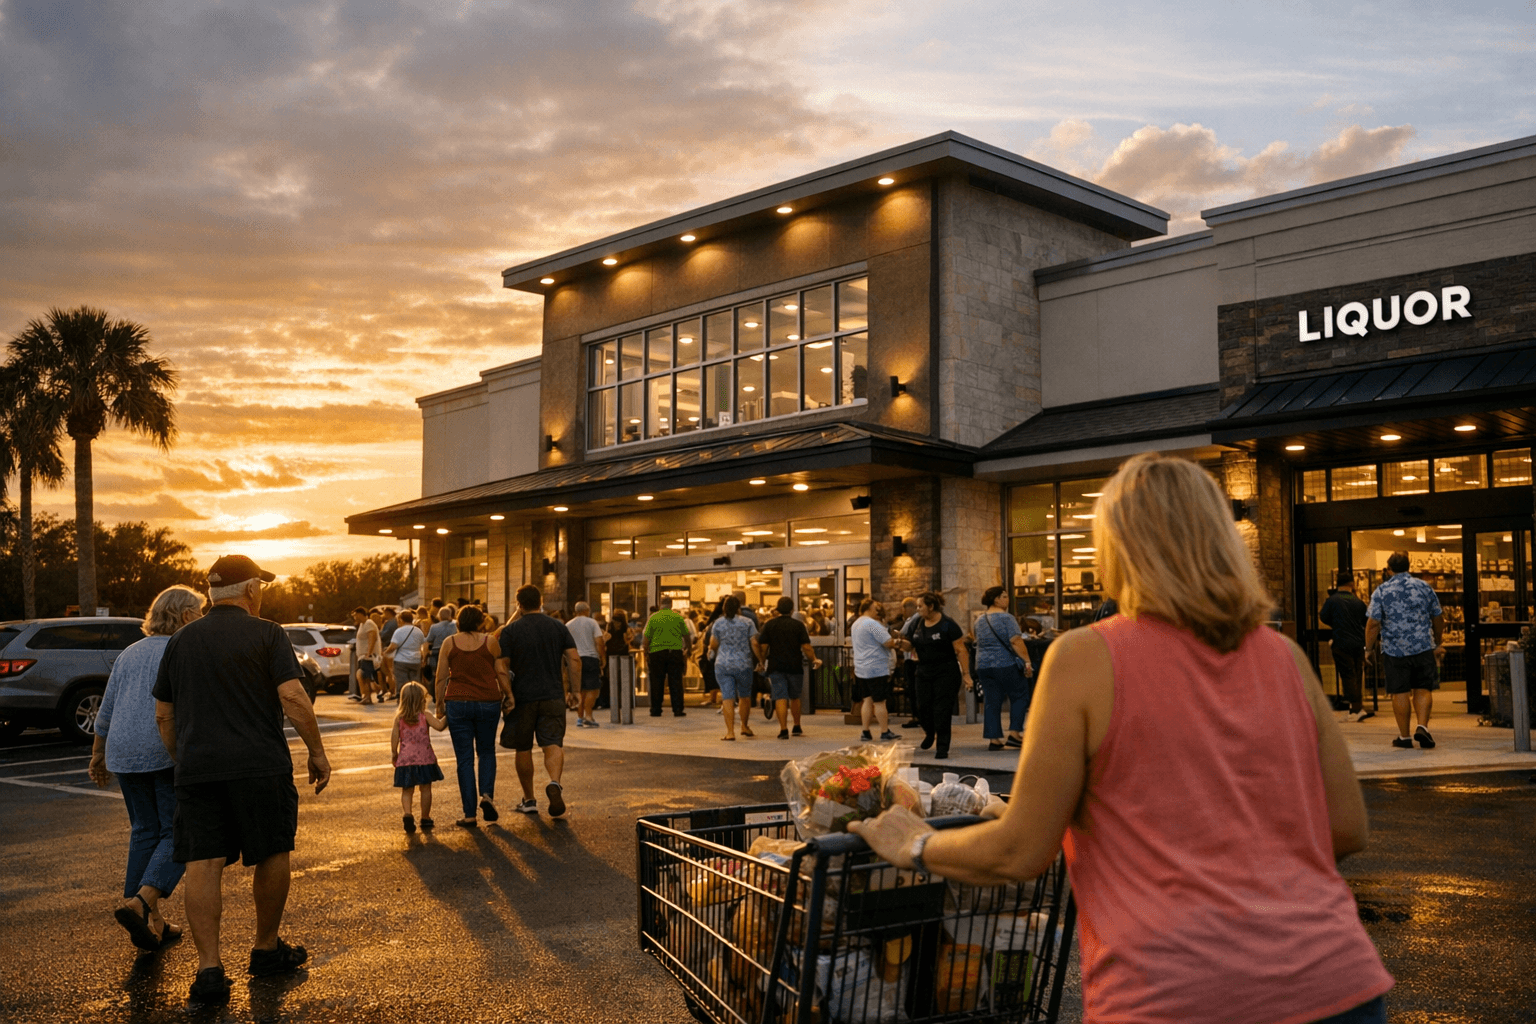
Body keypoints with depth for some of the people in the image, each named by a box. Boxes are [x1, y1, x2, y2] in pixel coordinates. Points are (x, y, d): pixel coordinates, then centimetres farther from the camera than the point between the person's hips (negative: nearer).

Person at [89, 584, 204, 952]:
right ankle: (141, 902, -20)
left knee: (144, 831, 13)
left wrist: (98, 755, 28)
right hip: (171, 754, -7)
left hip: (125, 754, 7)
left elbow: (106, 711, 20)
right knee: (178, 833, -1)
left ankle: (149, 923, 14)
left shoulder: (130, 653, 17)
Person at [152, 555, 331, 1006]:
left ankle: (209, 968, -5)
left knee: (203, 864, 1)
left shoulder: (180, 640, 12)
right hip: (260, 766, -3)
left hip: (196, 768, 4)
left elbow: (163, 716, 16)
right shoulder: (266, 634, -2)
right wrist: (317, 752, -4)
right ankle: (267, 949, 24)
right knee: (271, 855, 12)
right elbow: (293, 699, -12)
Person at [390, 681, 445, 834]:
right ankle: (425, 819, 14)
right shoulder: (425, 716, -6)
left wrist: (394, 754, 13)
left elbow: (394, 737, 2)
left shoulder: (399, 718, 2)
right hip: (424, 758, -2)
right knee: (426, 789, 9)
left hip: (405, 759, 2)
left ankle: (407, 814, -15)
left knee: (407, 791, 8)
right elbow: (439, 726, -17)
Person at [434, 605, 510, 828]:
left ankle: (469, 815, 4)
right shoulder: (490, 642, 1)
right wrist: (508, 696, 15)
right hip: (488, 703, 0)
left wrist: (440, 703, 9)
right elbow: (501, 673, 3)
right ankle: (487, 794, -5)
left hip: (457, 703, 0)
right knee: (486, 751, 19)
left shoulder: (449, 642, 1)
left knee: (464, 758, 5)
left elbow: (441, 677, 1)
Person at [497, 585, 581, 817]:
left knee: (523, 749, 12)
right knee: (553, 744, -3)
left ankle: (529, 800, 20)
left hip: (523, 697, -1)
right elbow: (574, 660, 0)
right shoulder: (558, 626, 4)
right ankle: (555, 783, -31)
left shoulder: (510, 630, -2)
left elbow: (502, 668, -8)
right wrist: (575, 691, 6)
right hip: (553, 696, 1)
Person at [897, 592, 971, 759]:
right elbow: (909, 645, 12)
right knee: (923, 707, 6)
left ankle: (943, 747, 3)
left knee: (942, 710, -6)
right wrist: (900, 641, -11)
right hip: (924, 672, 5)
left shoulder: (948, 625, -12)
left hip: (946, 672, -5)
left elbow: (961, 651, -12)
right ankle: (929, 733, 36)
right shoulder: (917, 623, 5)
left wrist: (966, 674, -15)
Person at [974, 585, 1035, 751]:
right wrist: (1027, 661, -17)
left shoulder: (979, 620, 12)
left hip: (983, 665, 6)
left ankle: (993, 739, 4)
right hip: (1006, 664, -6)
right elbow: (1016, 642, -17)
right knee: (1019, 697, 6)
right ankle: (1014, 733, -2)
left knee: (991, 702, 7)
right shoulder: (1005, 618, -10)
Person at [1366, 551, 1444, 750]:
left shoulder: (1381, 591, -4)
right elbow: (1438, 618, 11)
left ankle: (1404, 736, 9)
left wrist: (1368, 648, 2)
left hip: (1394, 650, -1)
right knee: (1423, 689, 9)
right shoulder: (1424, 587, 3)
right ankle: (1422, 726, -8)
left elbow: (1373, 623, -9)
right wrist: (1438, 642, 25)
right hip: (1423, 647, 1)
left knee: (1400, 693, 4)